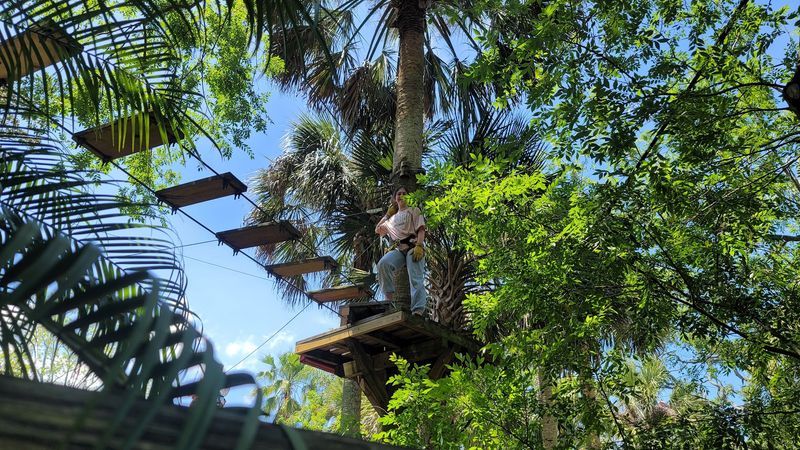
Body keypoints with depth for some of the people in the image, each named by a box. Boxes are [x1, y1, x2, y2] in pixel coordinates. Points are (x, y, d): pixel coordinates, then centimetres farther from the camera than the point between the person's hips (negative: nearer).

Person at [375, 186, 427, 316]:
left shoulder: (414, 210, 16)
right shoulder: (393, 218, 32)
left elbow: (421, 230, 2)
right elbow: (377, 230, 38)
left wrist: (419, 246, -17)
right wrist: (387, 215, 32)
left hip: (413, 246, -4)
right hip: (399, 249, 4)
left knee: (416, 280, -20)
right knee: (383, 263, -28)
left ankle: (418, 311, -32)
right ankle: (390, 298, -29)